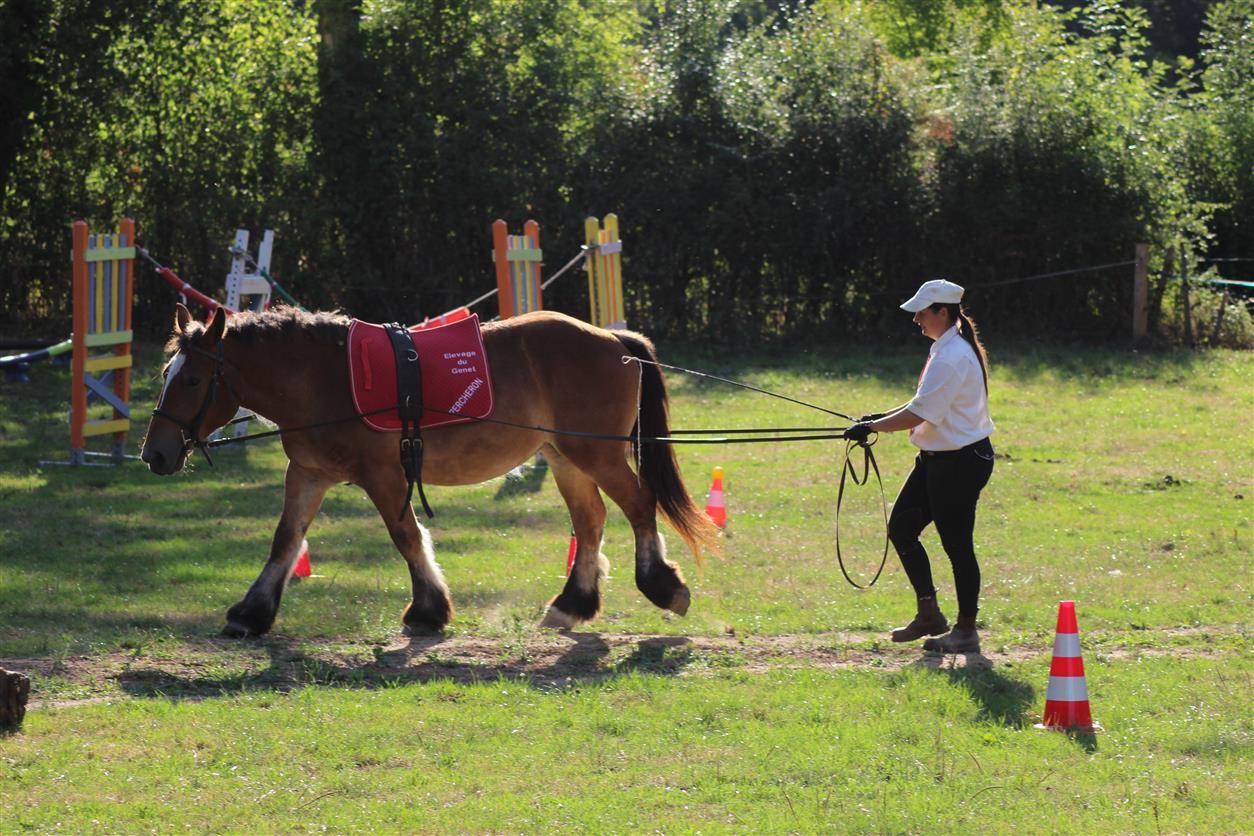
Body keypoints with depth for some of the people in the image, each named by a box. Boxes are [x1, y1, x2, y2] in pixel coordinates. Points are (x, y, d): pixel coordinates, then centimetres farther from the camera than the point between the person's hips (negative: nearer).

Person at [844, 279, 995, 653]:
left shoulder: (951, 357, -20)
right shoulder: (947, 349, 12)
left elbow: (921, 414, -23)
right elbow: (927, 406, 20)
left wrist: (871, 427, -15)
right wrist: (881, 418, 11)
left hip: (960, 463, -11)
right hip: (937, 459, 11)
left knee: (956, 544, -2)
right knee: (901, 527, 10)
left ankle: (967, 630, 8)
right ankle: (929, 615, 17)